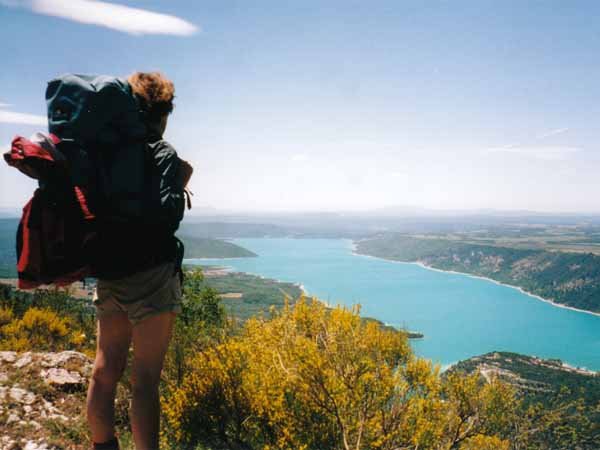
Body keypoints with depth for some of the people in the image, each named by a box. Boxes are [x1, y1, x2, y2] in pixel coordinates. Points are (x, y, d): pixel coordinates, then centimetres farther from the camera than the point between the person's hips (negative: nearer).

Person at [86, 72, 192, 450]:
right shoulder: (162, 153, -9)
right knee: (145, 381, -1)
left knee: (105, 372, 16)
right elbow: (168, 215, -19)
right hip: (150, 277, -6)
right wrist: (181, 184, -4)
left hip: (109, 277, 7)